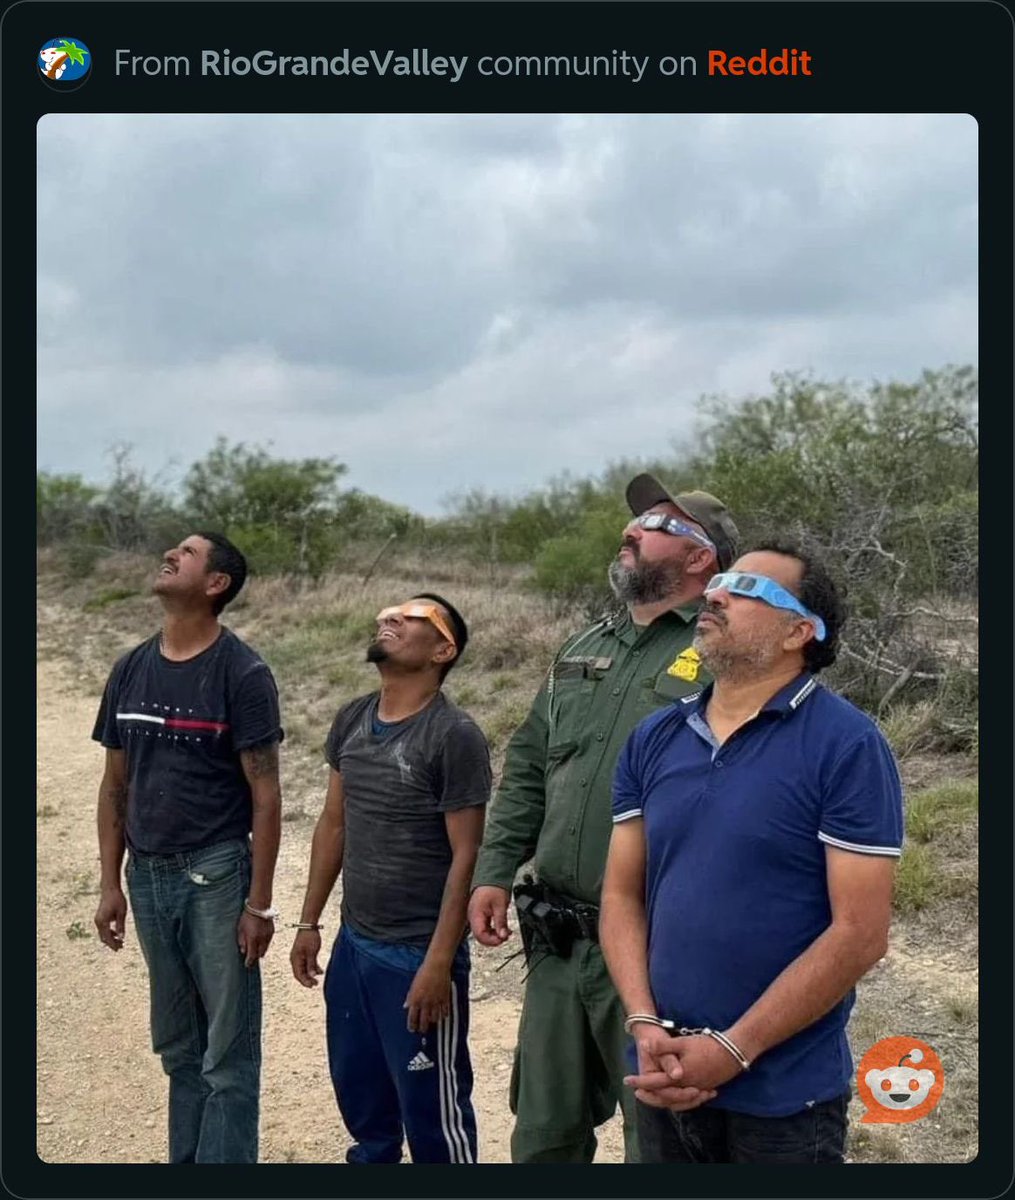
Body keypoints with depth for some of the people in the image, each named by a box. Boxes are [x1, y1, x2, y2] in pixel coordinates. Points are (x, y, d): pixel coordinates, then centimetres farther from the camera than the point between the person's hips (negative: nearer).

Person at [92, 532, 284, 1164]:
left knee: (227, 1051, 3)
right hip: (148, 877, 5)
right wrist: (111, 885, 10)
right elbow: (116, 785, 13)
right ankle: (184, 1158, 29)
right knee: (178, 1046, 16)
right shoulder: (132, 670, 7)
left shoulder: (242, 673, -9)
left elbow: (266, 796, -9)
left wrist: (258, 902, -11)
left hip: (216, 876, -5)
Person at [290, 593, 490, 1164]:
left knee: (431, 1105, 6)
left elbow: (466, 856, -16)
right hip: (353, 943, 7)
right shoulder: (351, 720, 5)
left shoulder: (454, 735, -16)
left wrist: (439, 963, -18)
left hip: (417, 953, -7)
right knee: (358, 1090, 21)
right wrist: (310, 922, 14)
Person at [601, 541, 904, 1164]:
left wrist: (731, 1051, -15)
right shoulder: (653, 739, 4)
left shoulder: (849, 746, -12)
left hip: (783, 1093, -5)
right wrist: (646, 1027, -9)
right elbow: (623, 895, 6)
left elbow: (861, 933, -15)